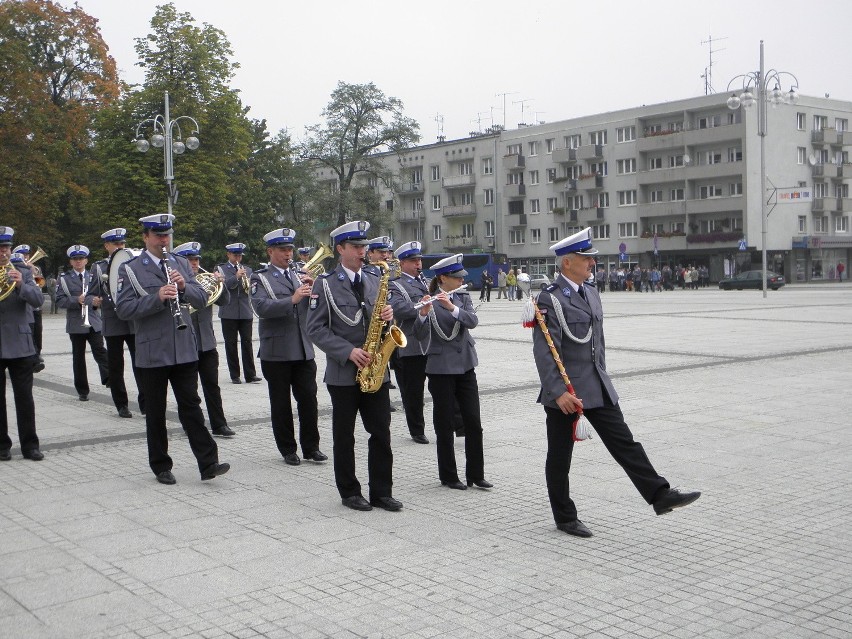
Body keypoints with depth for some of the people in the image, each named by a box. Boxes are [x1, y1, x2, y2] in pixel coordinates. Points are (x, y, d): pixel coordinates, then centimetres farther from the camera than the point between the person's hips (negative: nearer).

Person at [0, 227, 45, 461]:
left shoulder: (23, 272, 6)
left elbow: (38, 300, -4)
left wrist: (21, 285, -23)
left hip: (20, 345, 0)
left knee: (25, 398, 2)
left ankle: (30, 445, 8)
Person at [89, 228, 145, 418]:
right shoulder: (99, 267, 6)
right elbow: (94, 294, 0)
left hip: (134, 322, 0)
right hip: (113, 322, 0)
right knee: (115, 365, 5)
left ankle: (145, 403, -1)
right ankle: (121, 404, 14)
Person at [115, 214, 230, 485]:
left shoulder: (181, 263, 10)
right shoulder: (130, 269, -2)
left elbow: (201, 300, 7)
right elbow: (123, 309, -11)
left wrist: (184, 286, -13)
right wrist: (157, 298, -23)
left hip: (184, 350, 2)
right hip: (152, 353, -2)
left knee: (191, 406, 2)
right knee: (155, 412, 8)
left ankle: (208, 463, 1)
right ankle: (161, 467, 19)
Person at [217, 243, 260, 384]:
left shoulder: (247, 270, 15)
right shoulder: (220, 269, 5)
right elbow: (222, 285, -11)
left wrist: (249, 285, -11)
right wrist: (236, 277, -24)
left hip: (245, 312, 2)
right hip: (229, 313, -2)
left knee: (247, 343, -1)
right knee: (231, 344, 2)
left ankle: (250, 375, 0)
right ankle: (235, 376, 7)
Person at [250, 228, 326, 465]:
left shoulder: (298, 275, 14)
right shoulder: (260, 278, -1)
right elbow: (261, 307, -19)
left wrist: (313, 288, -10)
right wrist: (292, 299, -31)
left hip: (304, 350, 4)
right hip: (276, 352, -4)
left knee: (309, 399, 4)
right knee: (281, 403, 5)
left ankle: (311, 446, 15)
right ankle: (288, 450, 15)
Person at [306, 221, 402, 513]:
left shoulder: (374, 281, 11)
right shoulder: (325, 284, -4)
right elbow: (315, 329, -9)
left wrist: (388, 315, -7)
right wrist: (348, 351, -19)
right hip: (343, 373, -4)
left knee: (381, 433, 5)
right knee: (344, 436, 6)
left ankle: (382, 491, 14)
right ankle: (349, 492, 18)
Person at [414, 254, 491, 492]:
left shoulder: (463, 297, 8)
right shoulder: (430, 301, -7)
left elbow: (472, 321, -10)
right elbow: (420, 335, -17)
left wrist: (452, 307, -26)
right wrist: (423, 314, -35)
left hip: (465, 366, 5)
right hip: (441, 369, -5)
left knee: (473, 422, 4)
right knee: (444, 425, 3)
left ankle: (476, 474, 13)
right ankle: (448, 476, 14)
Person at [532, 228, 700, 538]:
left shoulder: (591, 294, 12)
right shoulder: (550, 299, -14)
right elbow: (544, 352, -20)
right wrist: (558, 392, -25)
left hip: (597, 388, 7)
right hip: (563, 391, -7)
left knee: (624, 442, 3)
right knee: (559, 457, 6)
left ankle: (660, 495, 3)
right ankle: (565, 518, 18)